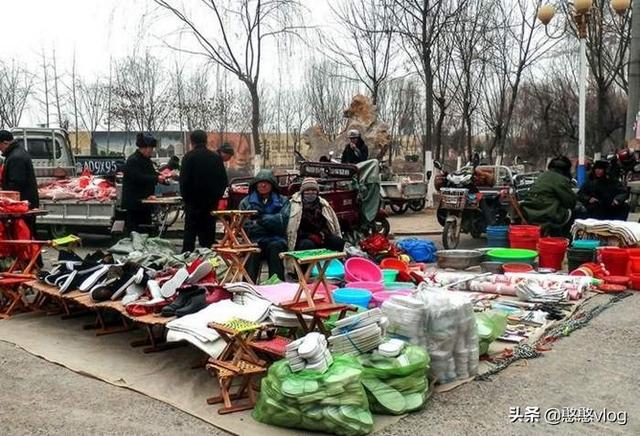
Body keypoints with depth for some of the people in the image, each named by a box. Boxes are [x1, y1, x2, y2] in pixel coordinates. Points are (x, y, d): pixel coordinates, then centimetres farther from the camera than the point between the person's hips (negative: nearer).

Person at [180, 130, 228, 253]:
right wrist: (218, 196, 12)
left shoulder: (188, 157, -8)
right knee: (208, 231, 8)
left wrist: (185, 197, 0)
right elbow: (224, 180, 6)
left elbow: (184, 180, -10)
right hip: (212, 202, 3)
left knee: (190, 233, 3)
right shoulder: (216, 157, 4)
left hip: (193, 201, -3)